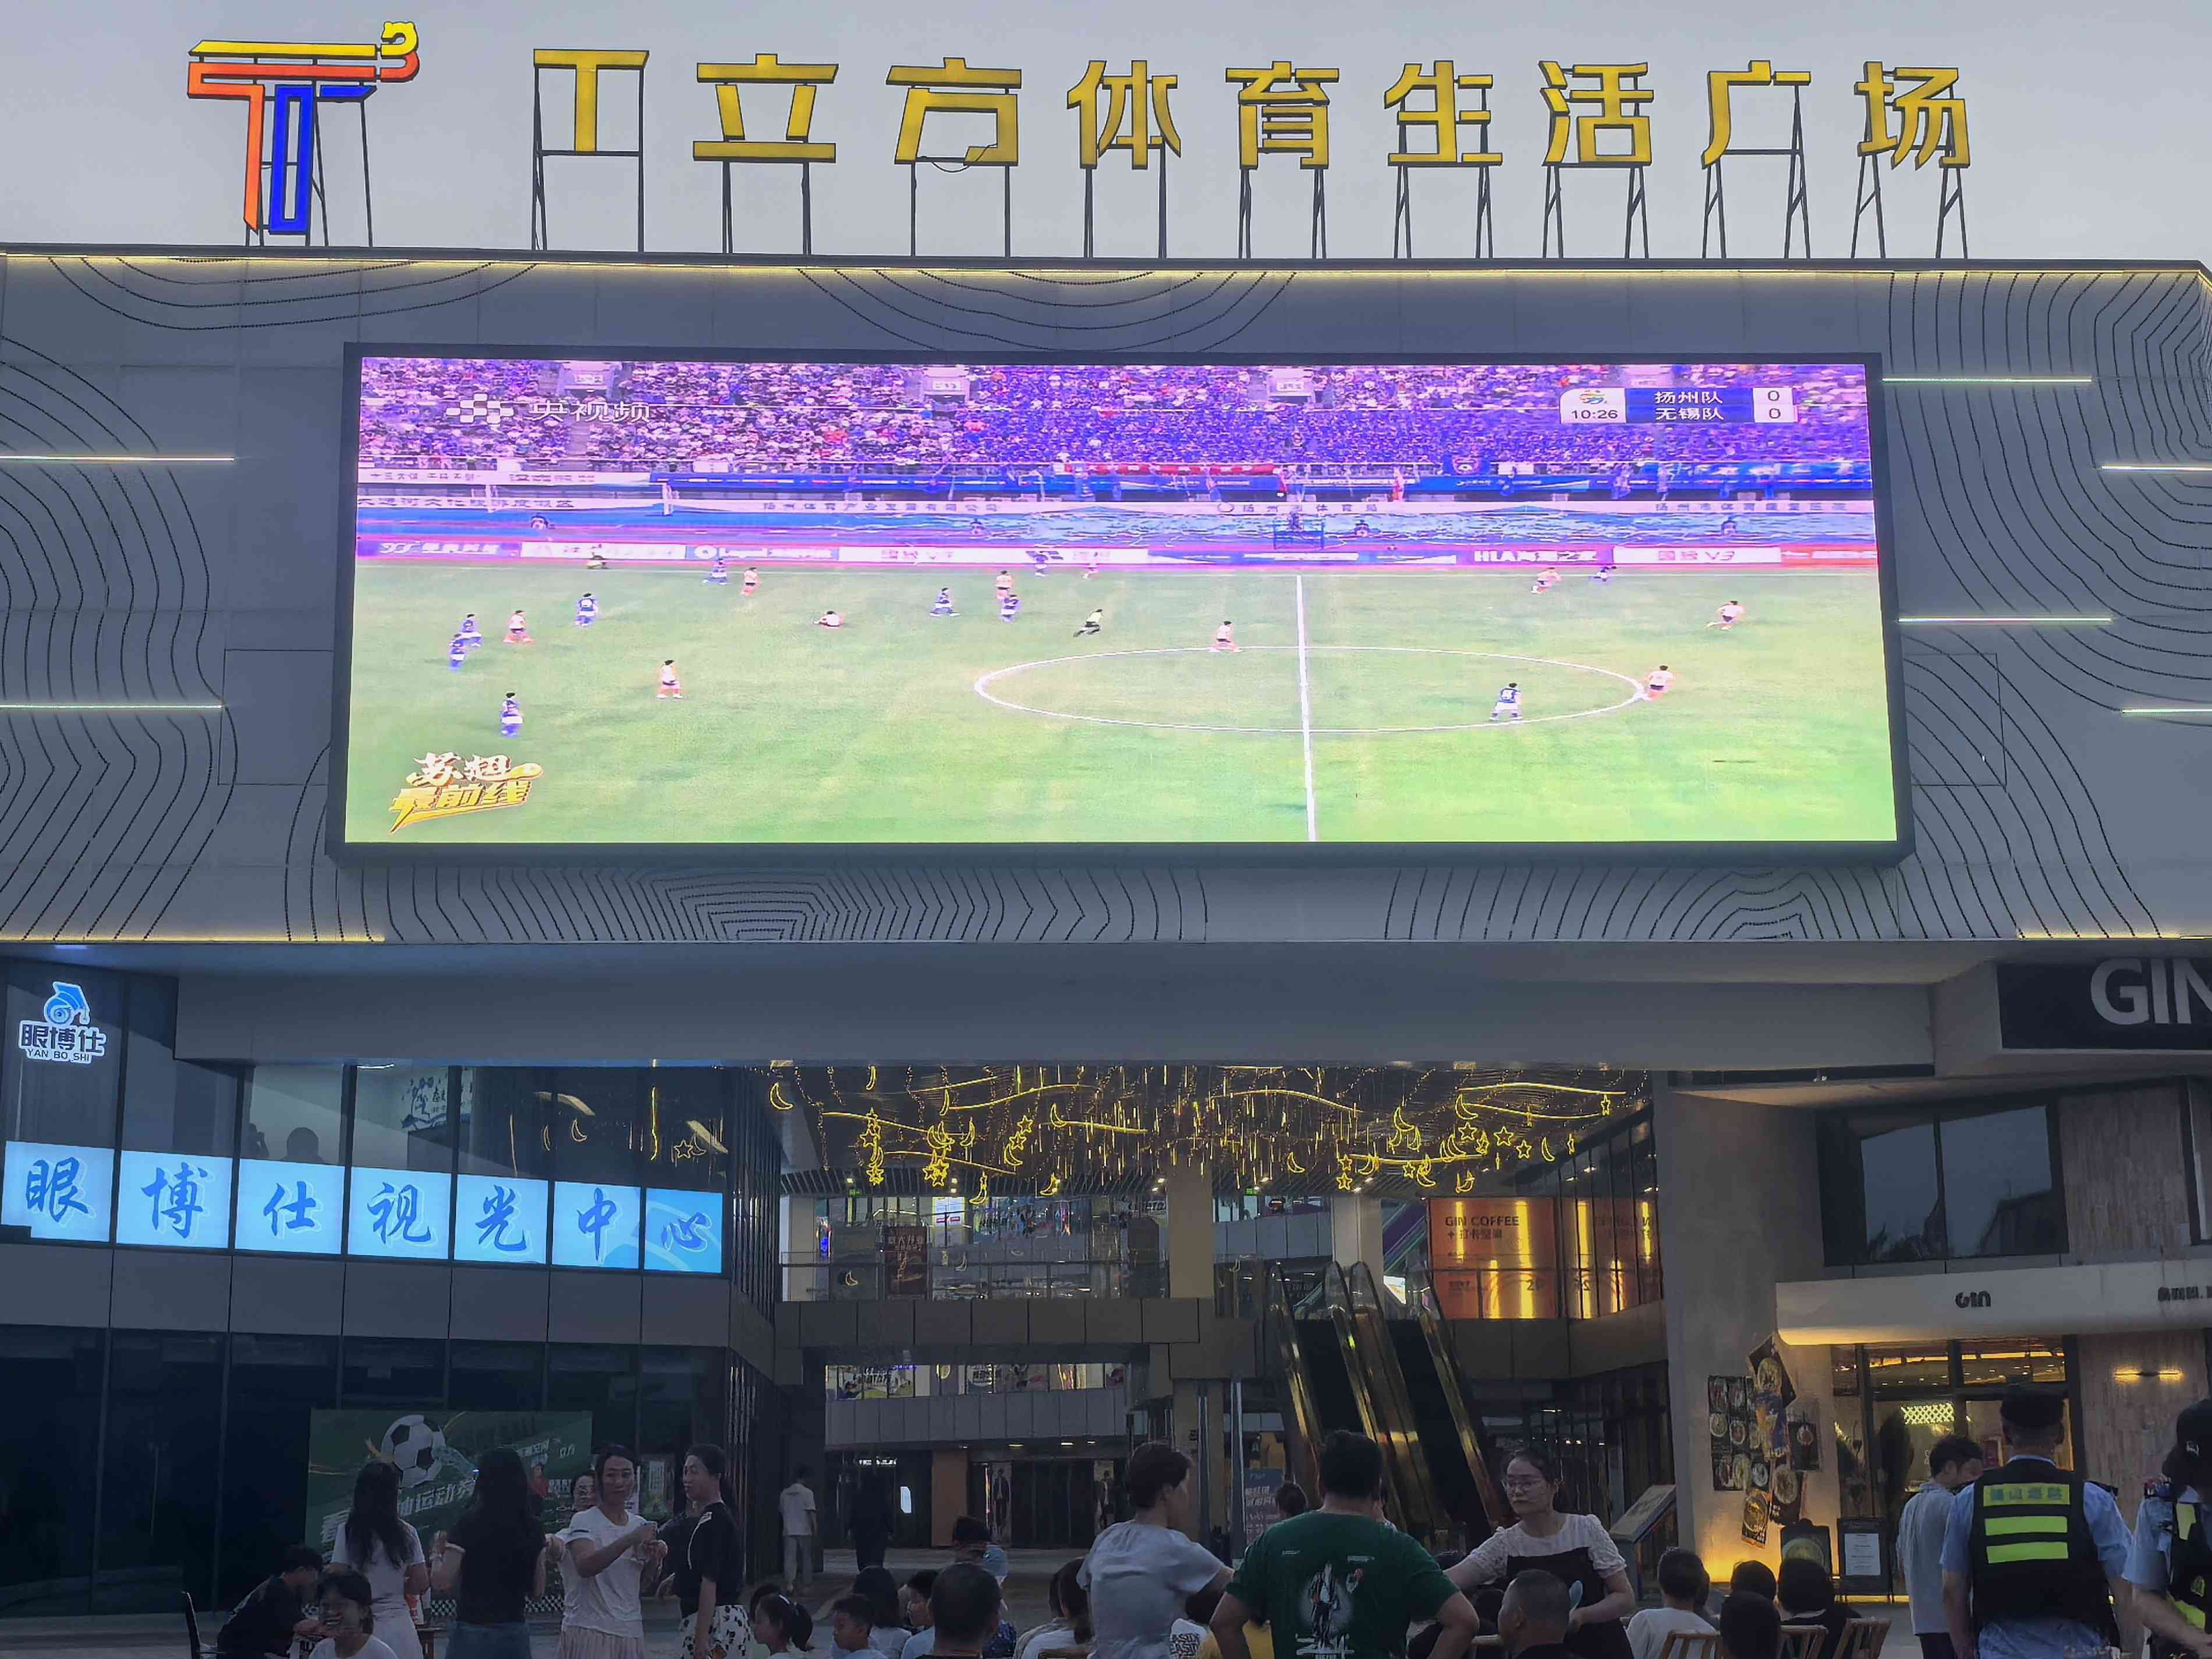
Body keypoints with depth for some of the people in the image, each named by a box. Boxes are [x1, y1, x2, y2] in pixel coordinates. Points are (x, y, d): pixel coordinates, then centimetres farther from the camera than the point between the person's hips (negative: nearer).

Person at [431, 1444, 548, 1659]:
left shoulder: (470, 1523, -9)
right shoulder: (533, 1528, 4)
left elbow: (442, 1583, -9)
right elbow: (538, 1589, 10)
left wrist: (437, 1554, 9)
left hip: (473, 1632, -4)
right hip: (516, 1632, 5)